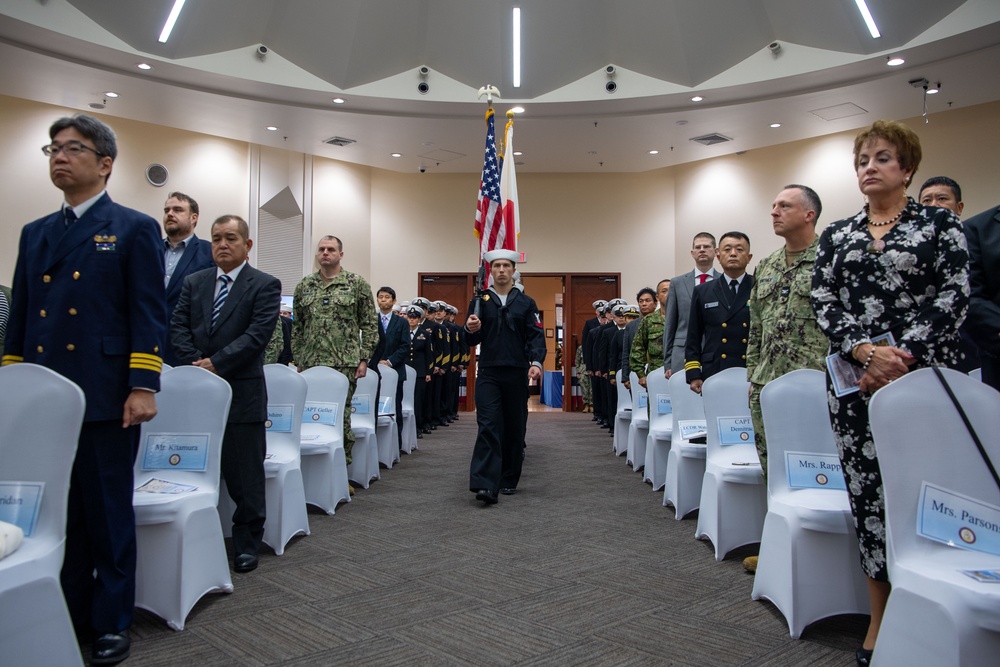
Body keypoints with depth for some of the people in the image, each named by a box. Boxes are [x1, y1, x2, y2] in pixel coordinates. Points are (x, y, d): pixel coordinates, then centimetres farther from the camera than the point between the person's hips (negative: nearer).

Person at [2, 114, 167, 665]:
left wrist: (144, 387, -15)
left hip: (106, 399, -5)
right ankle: (70, 614, 29)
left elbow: (149, 314, -8)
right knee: (57, 513, 13)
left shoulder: (134, 229, -1)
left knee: (109, 514, 5)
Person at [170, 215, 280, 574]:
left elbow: (257, 334, -13)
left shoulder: (265, 285, -3)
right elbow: (178, 326, 6)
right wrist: (196, 363, -9)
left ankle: (247, 544, 17)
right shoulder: (194, 282, 12)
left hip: (242, 392, -4)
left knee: (245, 474, 4)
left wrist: (216, 363, -17)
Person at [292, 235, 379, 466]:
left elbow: (369, 324, 0)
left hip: (345, 363, -3)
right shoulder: (304, 286, 12)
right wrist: (297, 359, 11)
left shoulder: (358, 284, 1)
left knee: (341, 414, -1)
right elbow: (297, 326, 15)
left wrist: (364, 359, -6)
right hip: (310, 362, 4)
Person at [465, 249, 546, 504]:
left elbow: (536, 336, 1)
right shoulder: (480, 301, 9)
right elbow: (472, 340, 7)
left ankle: (509, 480, 22)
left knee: (515, 428, 8)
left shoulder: (526, 303, 9)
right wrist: (471, 329, -17)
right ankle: (485, 485, -15)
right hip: (488, 373, -1)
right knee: (488, 427, -11)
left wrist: (536, 362, -15)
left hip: (517, 373, 1)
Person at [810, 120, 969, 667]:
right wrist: (865, 351, -11)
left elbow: (953, 298, -6)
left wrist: (901, 356, -16)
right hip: (853, 378, 3)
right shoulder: (836, 235, 13)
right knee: (867, 491, 5)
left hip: (922, 376, -3)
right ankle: (881, 617, 17)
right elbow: (822, 304, 5)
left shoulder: (940, 224, 5)